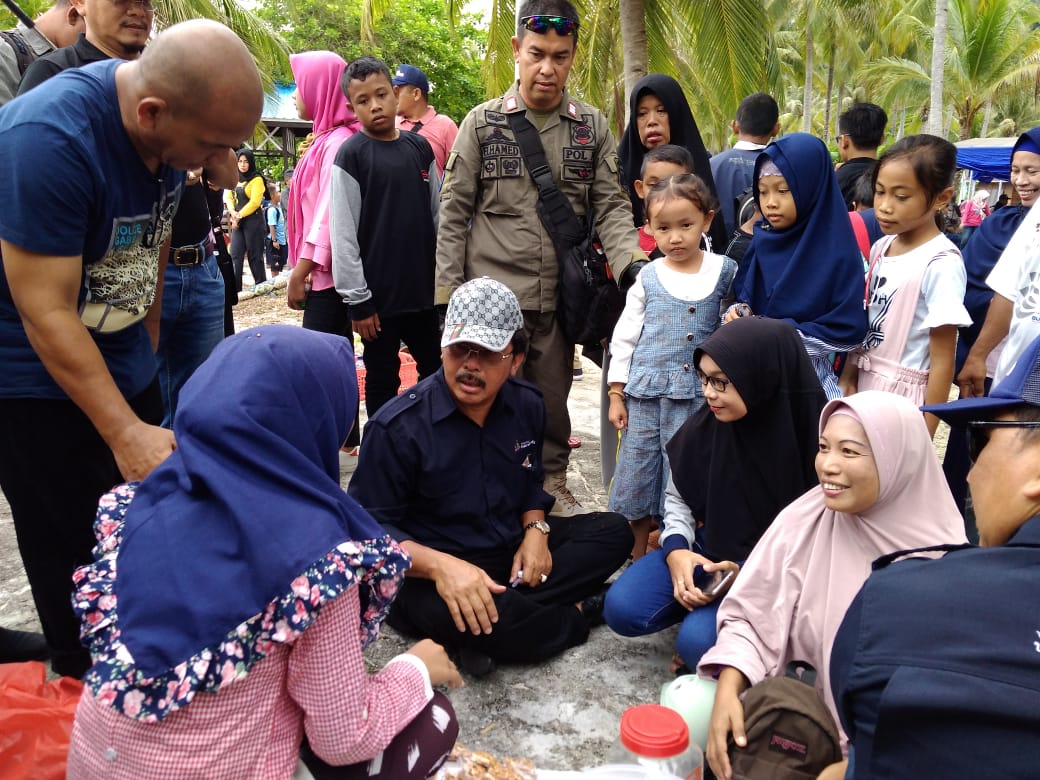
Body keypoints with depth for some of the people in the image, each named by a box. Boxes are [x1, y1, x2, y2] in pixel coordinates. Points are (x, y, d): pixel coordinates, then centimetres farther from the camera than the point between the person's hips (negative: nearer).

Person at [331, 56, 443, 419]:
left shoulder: (419, 147, 6)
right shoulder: (351, 155, -8)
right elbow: (343, 235, -10)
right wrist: (358, 300, -13)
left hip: (426, 288, 5)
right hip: (378, 295, -5)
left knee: (437, 373, 16)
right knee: (382, 382, 7)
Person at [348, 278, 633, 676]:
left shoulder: (528, 404, -1)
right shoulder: (396, 426, -18)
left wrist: (536, 529, -5)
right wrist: (439, 566, -33)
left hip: (512, 551, 6)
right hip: (431, 574, -5)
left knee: (613, 531, -5)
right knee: (448, 611, -39)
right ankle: (578, 614, -9)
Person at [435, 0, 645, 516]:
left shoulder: (592, 127, 5)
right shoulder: (483, 123, 0)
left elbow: (611, 207, 3)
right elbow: (454, 215, 0)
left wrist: (632, 263, -16)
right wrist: (447, 296, -5)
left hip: (560, 297, 2)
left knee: (553, 397, 14)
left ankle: (553, 482, 34)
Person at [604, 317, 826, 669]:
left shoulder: (811, 442, -19)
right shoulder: (703, 426, -7)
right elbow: (677, 498, 7)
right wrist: (676, 550, -13)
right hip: (702, 551, 5)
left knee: (697, 642, -27)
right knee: (622, 609, -14)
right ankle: (701, 601, 10)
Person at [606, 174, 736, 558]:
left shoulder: (725, 271, 1)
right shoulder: (648, 277, 2)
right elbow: (624, 337, 5)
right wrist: (616, 394, 3)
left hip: (698, 395, -1)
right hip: (645, 392, 1)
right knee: (636, 469, 8)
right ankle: (636, 553, 25)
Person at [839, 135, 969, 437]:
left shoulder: (941, 263, -17)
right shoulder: (880, 248, 4)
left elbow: (943, 361, -15)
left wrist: (924, 435, -14)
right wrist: (847, 379, 8)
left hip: (904, 398, -6)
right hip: (865, 387, 6)